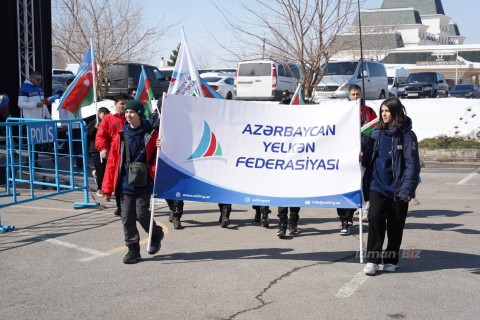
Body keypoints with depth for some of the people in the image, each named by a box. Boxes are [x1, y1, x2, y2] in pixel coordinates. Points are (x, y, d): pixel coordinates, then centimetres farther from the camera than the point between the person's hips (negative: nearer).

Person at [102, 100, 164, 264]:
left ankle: (156, 234, 25)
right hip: (125, 184, 4)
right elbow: (112, 162, 5)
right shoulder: (121, 135, 6)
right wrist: (108, 187, 3)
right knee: (127, 217, 4)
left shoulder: (151, 134, -3)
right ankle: (133, 249, 16)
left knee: (141, 214, -4)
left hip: (143, 183, -3)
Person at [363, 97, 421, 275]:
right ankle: (373, 259, -5)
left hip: (397, 188, -3)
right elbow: (370, 158, 16)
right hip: (377, 185, 3)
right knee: (375, 218, -10)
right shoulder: (376, 134, 8)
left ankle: (390, 259, 19)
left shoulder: (406, 135, -5)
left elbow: (412, 164, -10)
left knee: (395, 225, 6)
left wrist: (407, 189, -16)